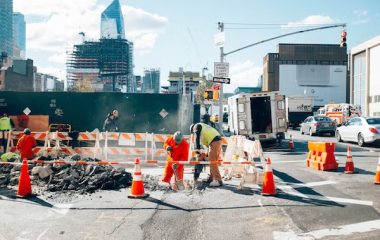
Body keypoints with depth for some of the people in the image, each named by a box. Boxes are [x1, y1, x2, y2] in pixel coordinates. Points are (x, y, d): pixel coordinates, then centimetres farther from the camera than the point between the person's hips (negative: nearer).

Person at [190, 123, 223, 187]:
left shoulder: (197, 126, 9)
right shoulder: (203, 127, 34)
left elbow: (197, 138, -5)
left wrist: (197, 150, -10)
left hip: (214, 142, -9)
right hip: (219, 141, 10)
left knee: (212, 162, -10)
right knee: (213, 161, 16)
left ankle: (218, 180, -14)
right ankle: (211, 178, 24)